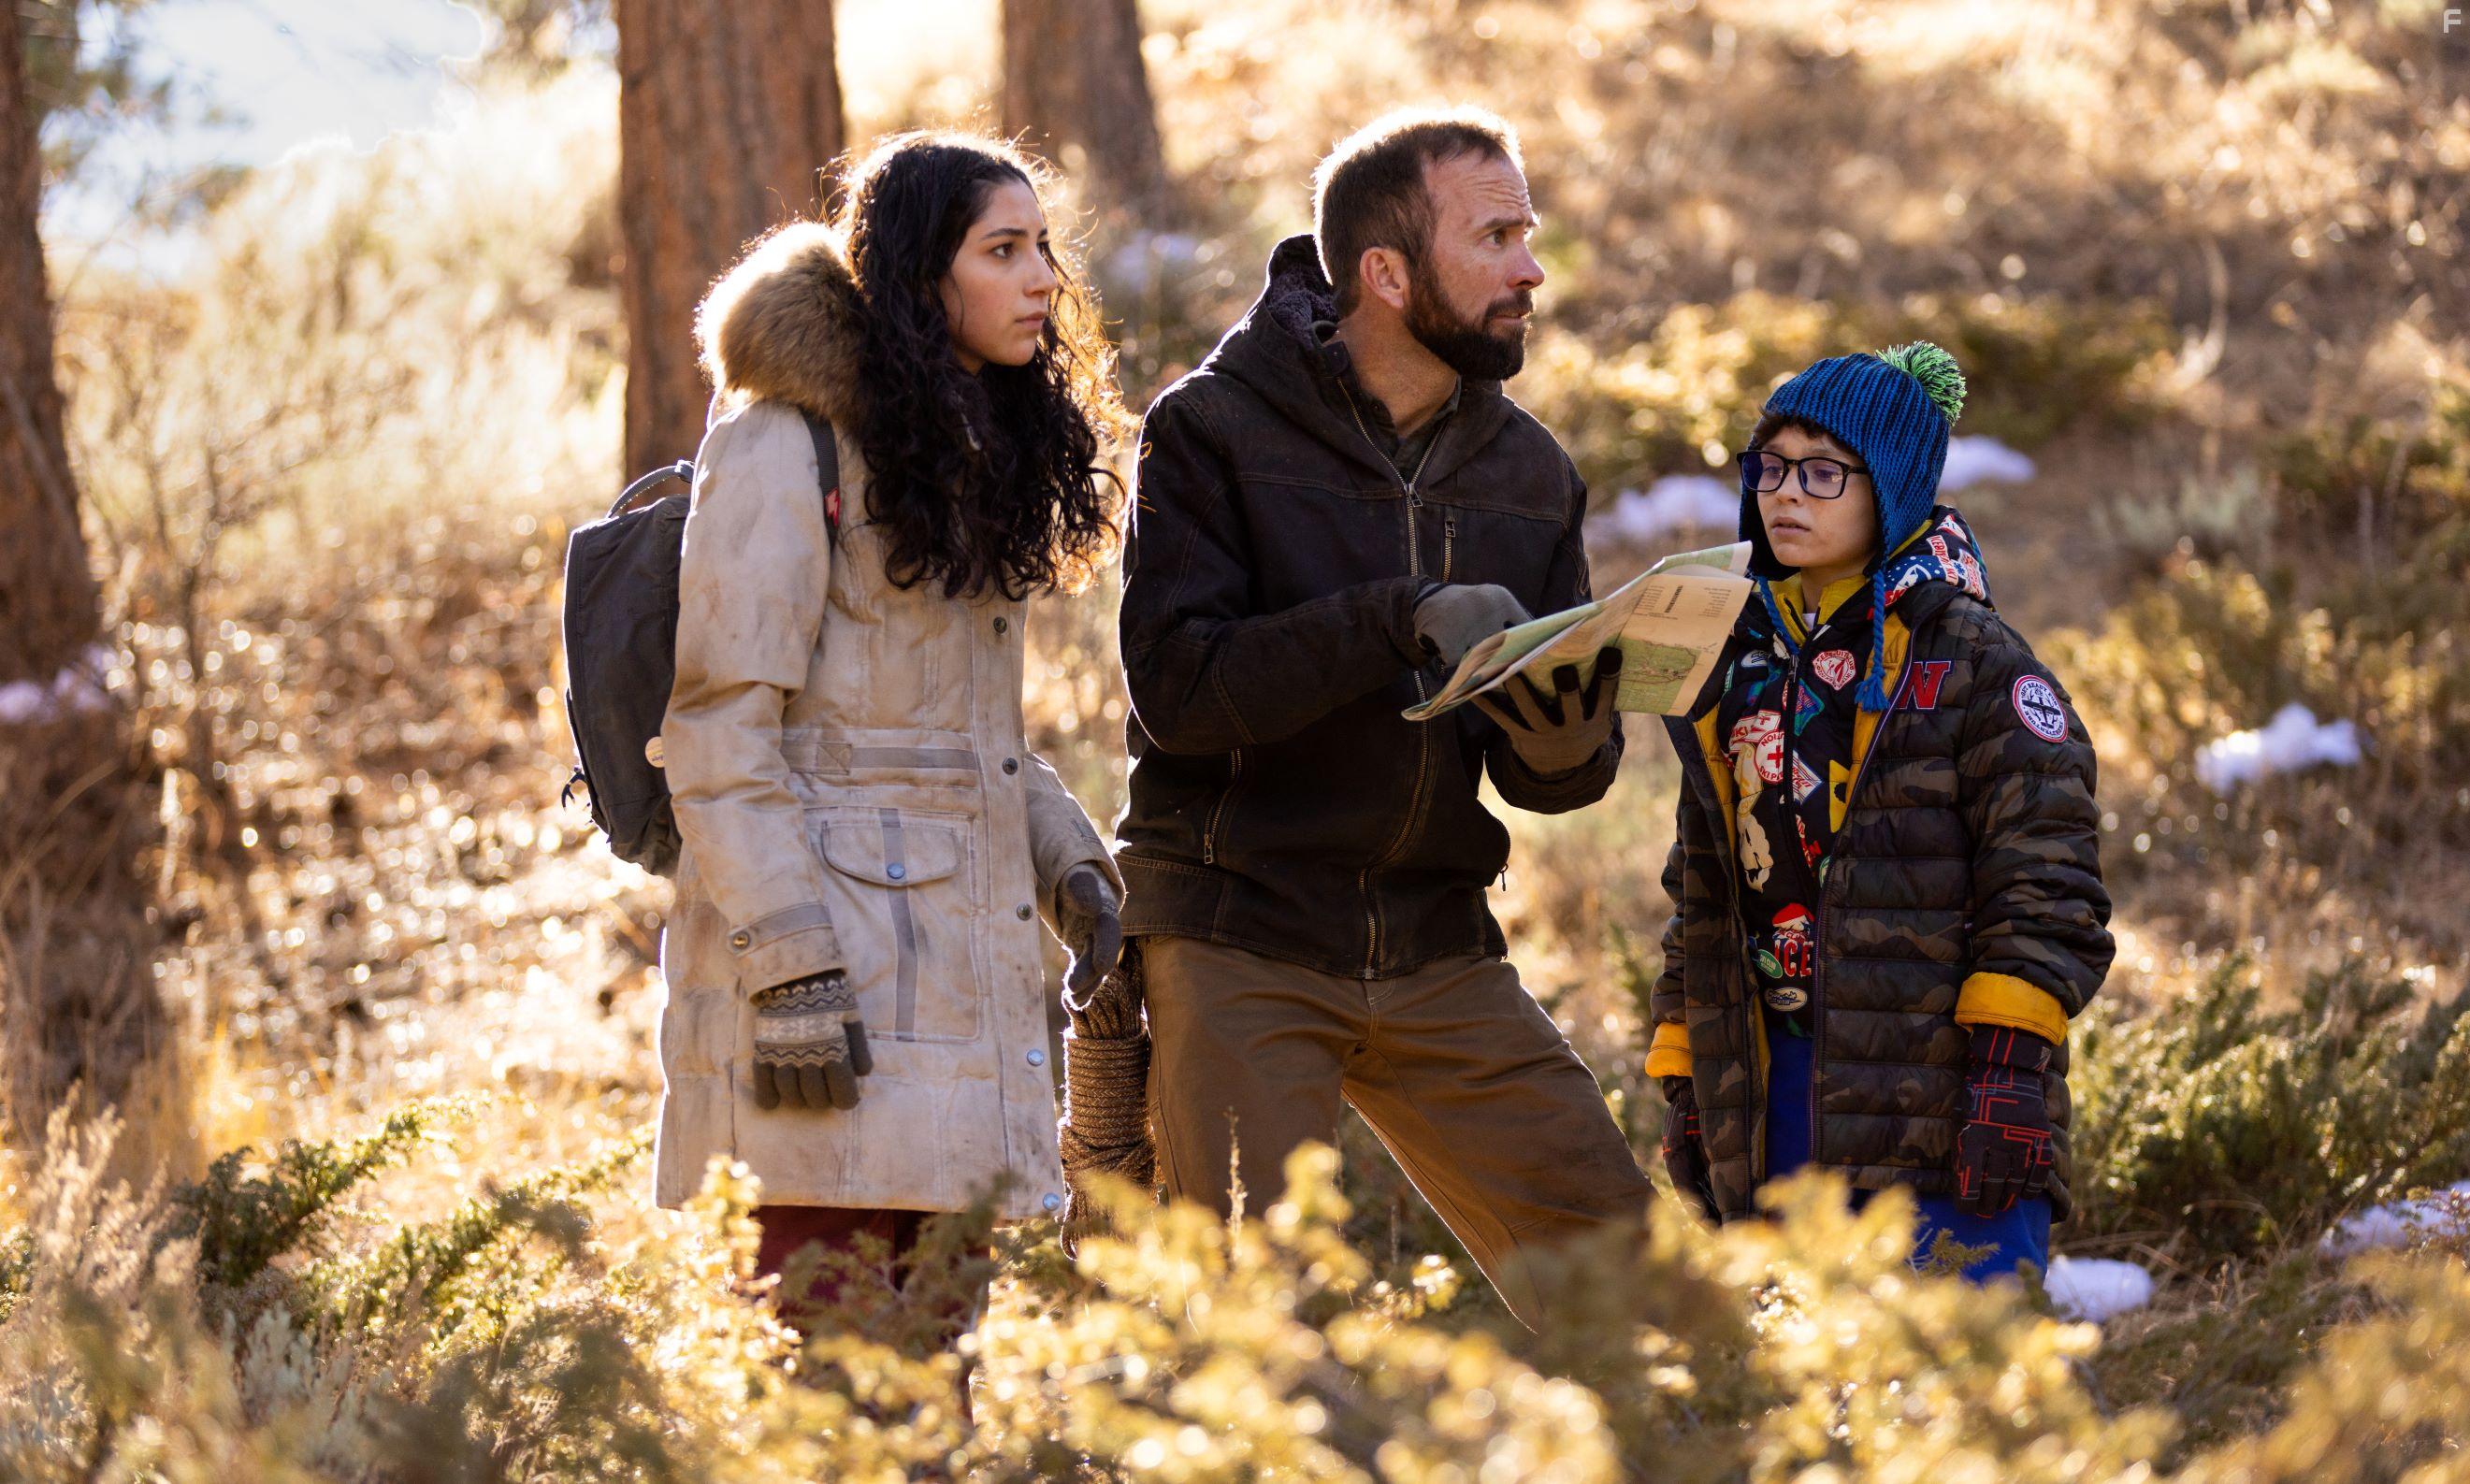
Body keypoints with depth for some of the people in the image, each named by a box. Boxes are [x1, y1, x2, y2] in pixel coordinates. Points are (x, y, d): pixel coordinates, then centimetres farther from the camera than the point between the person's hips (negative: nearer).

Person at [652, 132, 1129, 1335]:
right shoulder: (785, 445, -7)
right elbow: (716, 729, -13)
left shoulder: (978, 455, 19)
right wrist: (789, 969, -19)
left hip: (955, 956, 8)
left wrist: (1071, 872, 9)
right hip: (833, 971, -8)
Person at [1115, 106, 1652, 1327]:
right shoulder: (1214, 430, -6)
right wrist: (1400, 622, -25)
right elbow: (1177, 684, -18)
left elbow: (1548, 775, 9)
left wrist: (1568, 747, -15)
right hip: (1237, 940, -5)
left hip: (1437, 951, 5)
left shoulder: (1526, 472, 8)